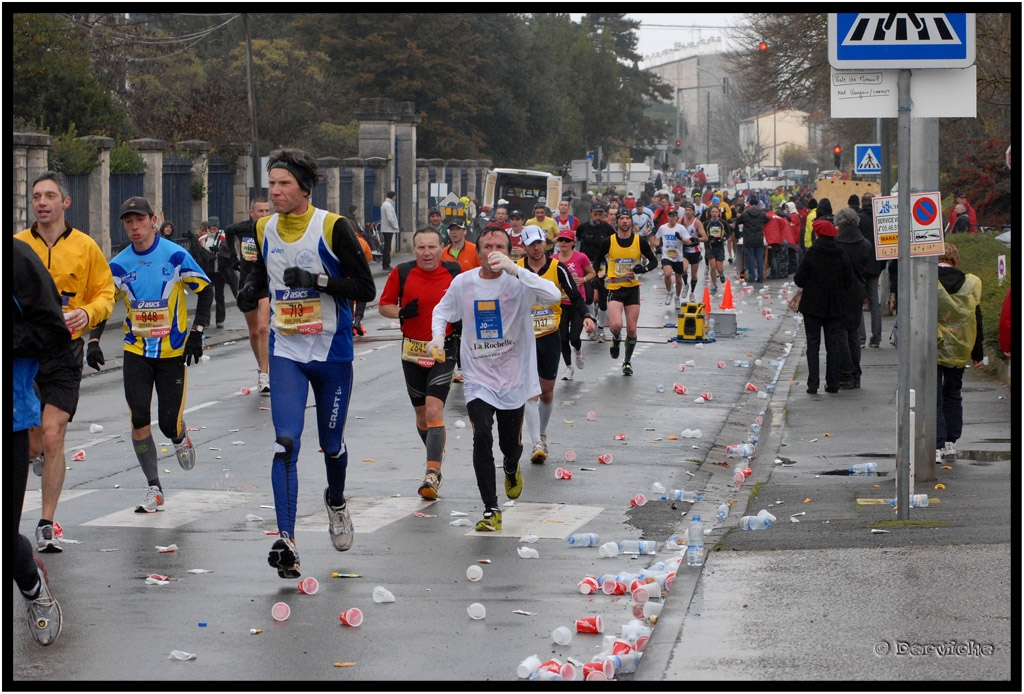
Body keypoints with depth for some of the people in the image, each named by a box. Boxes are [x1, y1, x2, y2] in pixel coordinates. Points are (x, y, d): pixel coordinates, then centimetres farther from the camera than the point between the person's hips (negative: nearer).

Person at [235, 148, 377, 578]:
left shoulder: (333, 227, -12)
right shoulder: (265, 230, 3)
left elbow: (366, 288, -12)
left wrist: (318, 280, -24)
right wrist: (251, 290, 0)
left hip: (332, 352, -2)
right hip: (286, 352, 2)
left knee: (331, 445, 13)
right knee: (285, 443, -15)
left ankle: (336, 500, 47)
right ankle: (286, 542, -23)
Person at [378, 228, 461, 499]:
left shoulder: (454, 271, -2)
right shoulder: (402, 273, -4)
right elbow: (384, 305, 3)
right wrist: (401, 313, -17)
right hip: (412, 351, 2)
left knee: (434, 410, -16)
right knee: (421, 413, 13)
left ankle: (432, 474, -18)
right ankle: (436, 460, 36)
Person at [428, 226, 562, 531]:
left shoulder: (517, 282, -12)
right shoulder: (462, 283, -3)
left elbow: (553, 296, -31)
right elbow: (442, 311, 16)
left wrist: (515, 269, -38)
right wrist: (438, 337, -4)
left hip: (513, 378, -1)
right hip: (478, 377, 1)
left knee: (511, 445, 12)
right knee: (482, 437, -18)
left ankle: (511, 469, 51)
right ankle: (491, 510, -9)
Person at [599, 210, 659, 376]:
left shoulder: (640, 241, -2)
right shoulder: (608, 242, -4)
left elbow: (654, 260, 6)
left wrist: (644, 268, -16)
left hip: (633, 288, 2)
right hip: (615, 288, -2)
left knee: (632, 329, 3)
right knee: (616, 325, -21)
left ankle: (628, 361, 23)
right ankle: (616, 340, 16)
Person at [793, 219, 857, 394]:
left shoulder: (811, 254, -13)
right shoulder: (841, 255, -3)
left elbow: (799, 280, -10)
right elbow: (849, 280, 1)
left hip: (813, 306, -3)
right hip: (834, 307, 3)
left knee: (813, 344, 2)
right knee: (833, 344, 9)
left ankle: (813, 384, -3)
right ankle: (833, 383, 9)